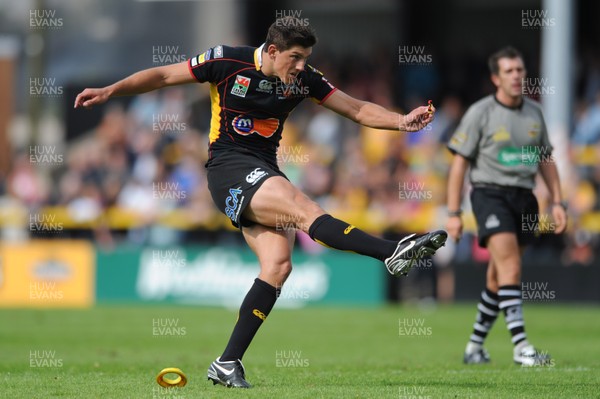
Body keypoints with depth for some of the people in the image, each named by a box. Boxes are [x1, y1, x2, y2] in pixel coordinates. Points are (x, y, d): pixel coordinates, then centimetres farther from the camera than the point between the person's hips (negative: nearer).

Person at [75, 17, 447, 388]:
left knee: (278, 264, -11)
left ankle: (228, 363, -8)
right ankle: (394, 252, -38)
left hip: (265, 173, 6)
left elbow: (357, 109, 4)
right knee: (304, 209, -27)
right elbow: (163, 76, -1)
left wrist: (401, 121, -12)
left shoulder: (303, 79, 3)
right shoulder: (228, 62, -9)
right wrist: (109, 91, -9)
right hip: (229, 167, -6)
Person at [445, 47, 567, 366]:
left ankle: (475, 345, 23)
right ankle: (521, 346, -25)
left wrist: (557, 202, 10)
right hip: (490, 194, -5)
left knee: (498, 278, 9)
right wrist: (453, 213, -8)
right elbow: (459, 163, -4)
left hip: (524, 198, 5)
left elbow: (546, 160, 19)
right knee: (510, 266, -20)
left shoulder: (534, 112, 11)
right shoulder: (480, 113, -5)